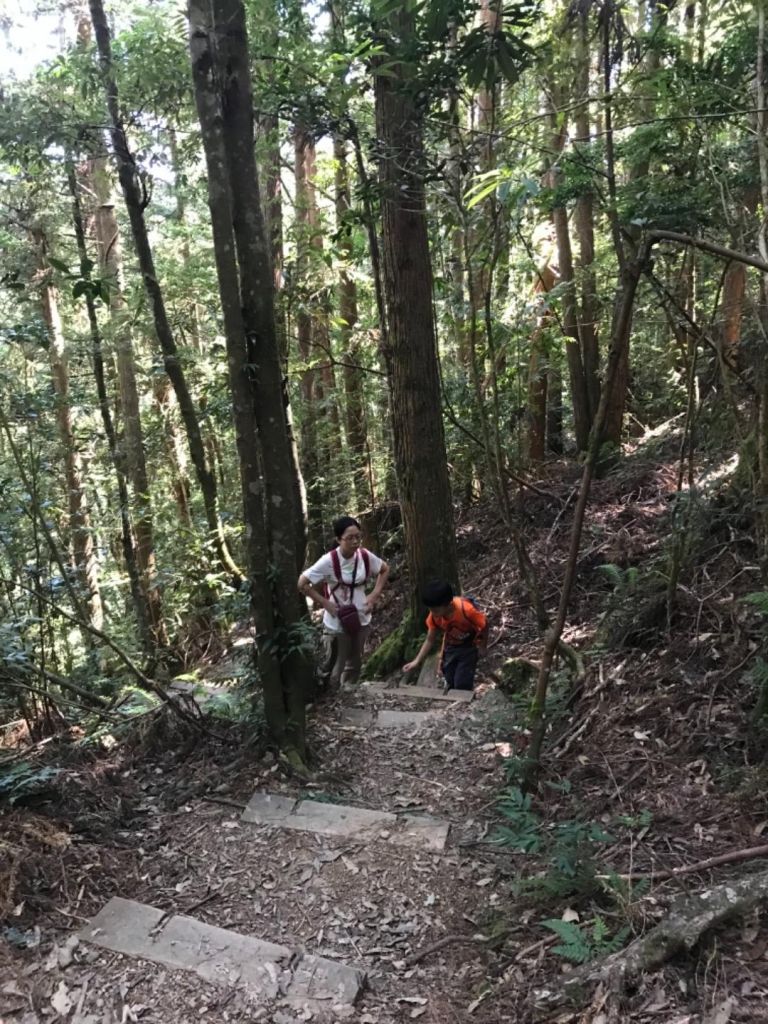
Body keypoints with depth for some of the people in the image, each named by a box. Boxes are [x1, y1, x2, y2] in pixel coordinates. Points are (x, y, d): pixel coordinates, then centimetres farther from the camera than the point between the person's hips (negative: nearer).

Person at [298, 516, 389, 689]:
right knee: (335, 667, 6)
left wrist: (375, 594, -2)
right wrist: (324, 603, -18)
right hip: (337, 623, -5)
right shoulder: (329, 561, -22)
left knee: (355, 664, 19)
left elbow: (385, 570, 10)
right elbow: (302, 583, -17)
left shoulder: (365, 556, -10)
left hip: (361, 619, 5)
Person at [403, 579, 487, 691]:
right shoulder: (434, 616, -24)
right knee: (450, 684, 12)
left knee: (462, 686, -7)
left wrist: (482, 647, -8)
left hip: (469, 647, -4)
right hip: (450, 647, 4)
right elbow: (430, 640, -10)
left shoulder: (466, 609, -39)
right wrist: (416, 661, -18)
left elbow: (484, 625, -20)